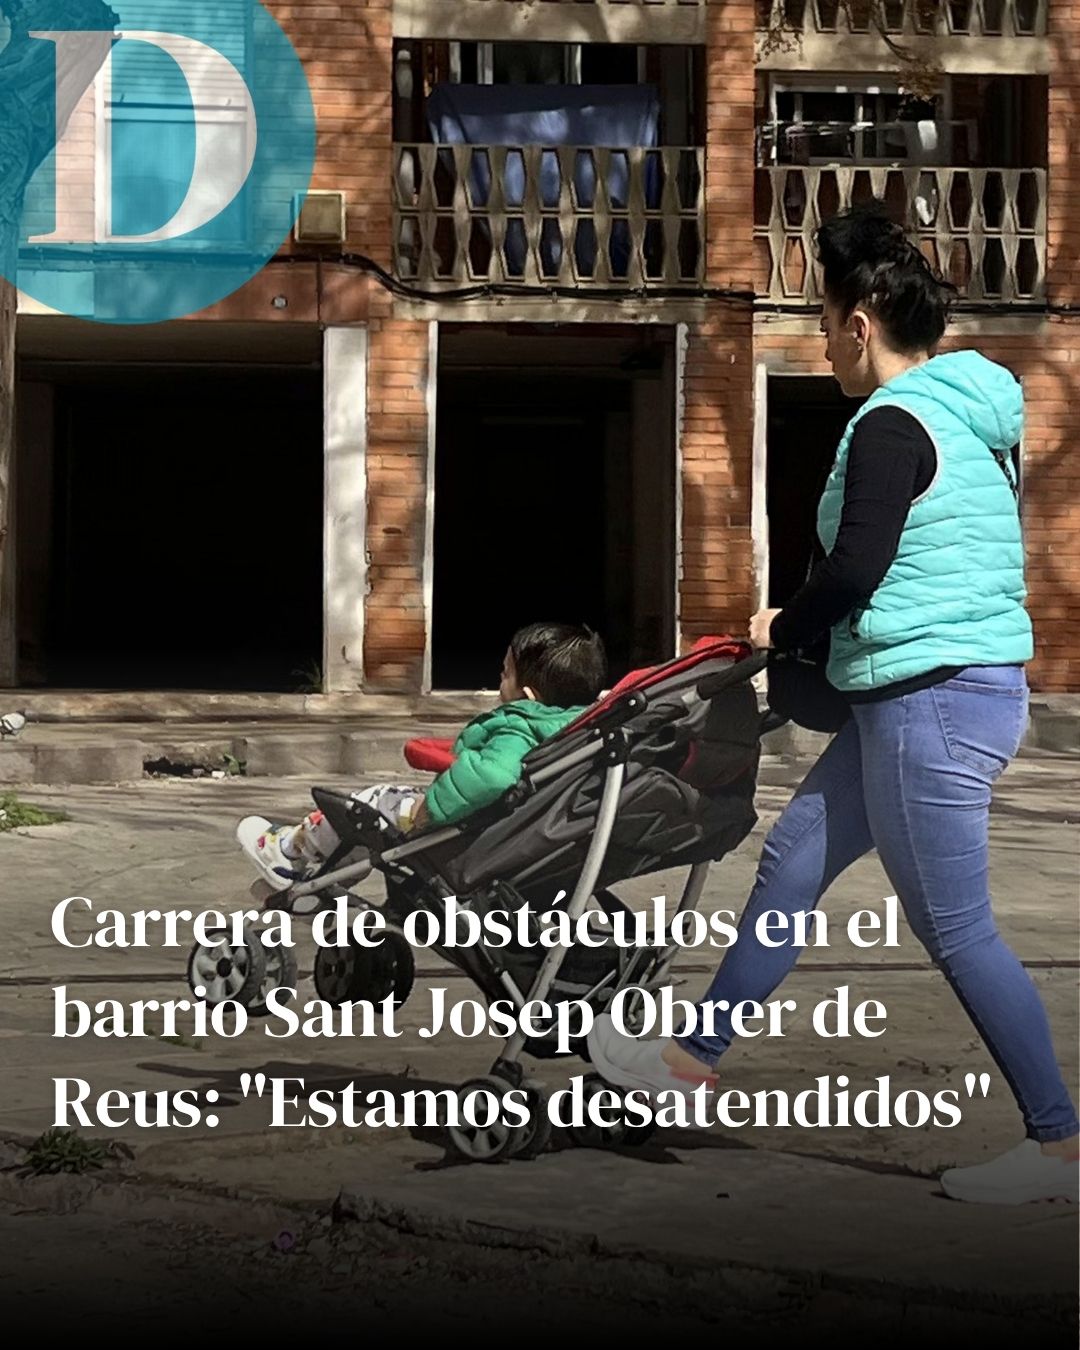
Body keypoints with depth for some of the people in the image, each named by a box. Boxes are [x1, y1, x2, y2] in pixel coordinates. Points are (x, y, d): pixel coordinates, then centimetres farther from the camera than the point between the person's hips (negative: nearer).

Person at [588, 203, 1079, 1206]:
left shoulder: (893, 424, -16)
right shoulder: (971, 417, 14)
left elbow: (853, 571, -23)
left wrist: (783, 629, -3)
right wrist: (806, 632, 18)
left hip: (933, 703, -10)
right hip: (929, 695, 10)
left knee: (955, 931, -4)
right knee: (790, 863, 17)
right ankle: (693, 1058, 28)